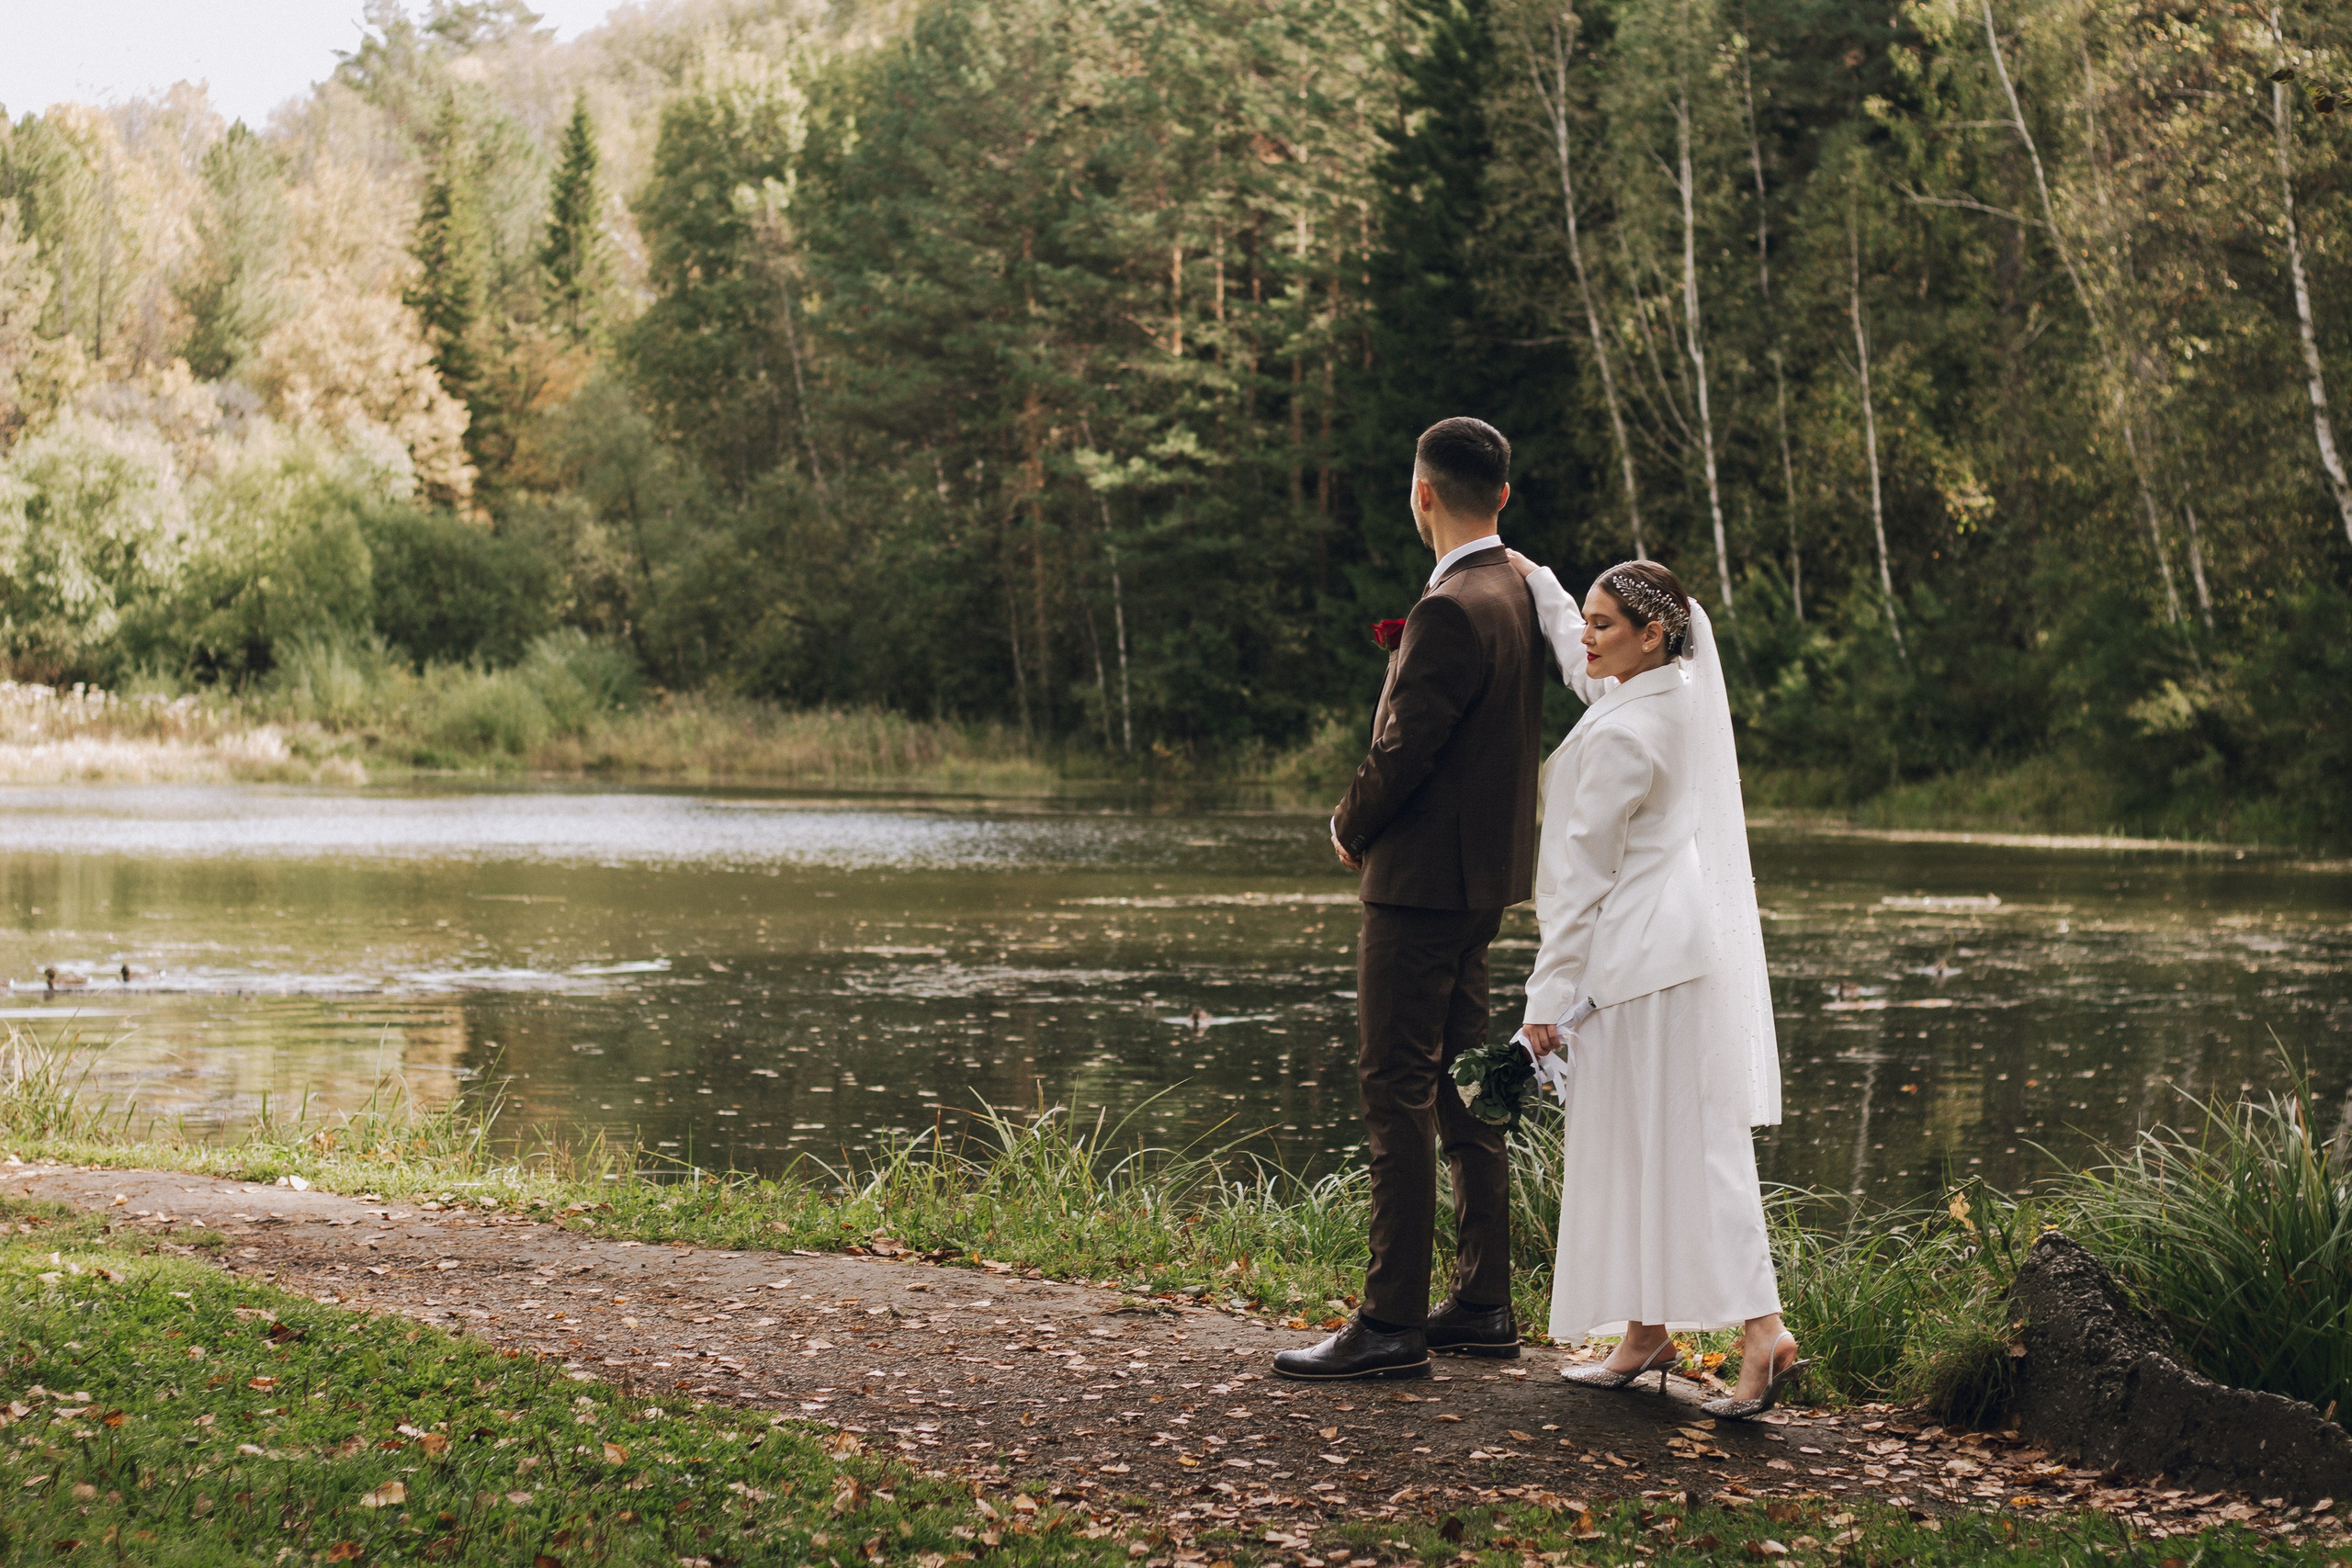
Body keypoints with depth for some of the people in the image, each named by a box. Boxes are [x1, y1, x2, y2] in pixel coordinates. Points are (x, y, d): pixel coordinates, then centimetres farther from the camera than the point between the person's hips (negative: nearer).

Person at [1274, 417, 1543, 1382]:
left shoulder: (1450, 611, -20)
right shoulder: (1518, 592, 9)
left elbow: (1403, 748, -19)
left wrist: (1351, 828, -3)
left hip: (1423, 878, -10)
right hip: (1483, 876, 10)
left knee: (1396, 1093, -6)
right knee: (1462, 1086, 15)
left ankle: (1394, 1322, -4)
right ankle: (1483, 1305, 20)